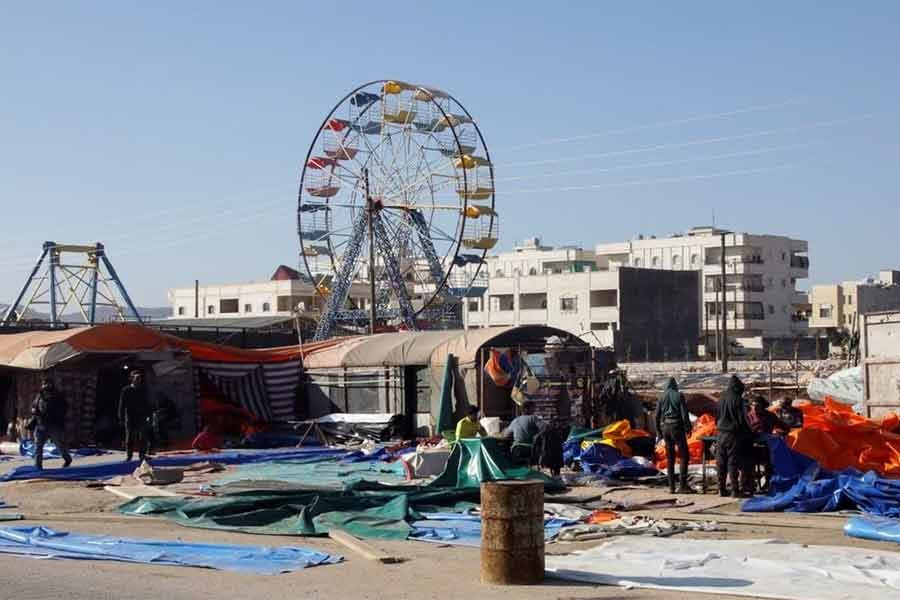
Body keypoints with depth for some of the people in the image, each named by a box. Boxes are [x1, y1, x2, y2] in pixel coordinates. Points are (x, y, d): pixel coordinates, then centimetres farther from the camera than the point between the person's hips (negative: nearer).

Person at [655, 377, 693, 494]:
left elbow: (657, 415, 9)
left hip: (665, 427, 5)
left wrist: (659, 431, 16)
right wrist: (688, 428, -2)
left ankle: (671, 486, 8)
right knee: (684, 456, 0)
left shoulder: (662, 397, 7)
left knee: (670, 458, 10)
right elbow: (684, 414, -9)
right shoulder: (679, 396, -5)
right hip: (676, 427, -5)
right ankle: (682, 485, -8)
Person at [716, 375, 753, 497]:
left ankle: (722, 489, 13)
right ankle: (735, 490, -4)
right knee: (733, 462, -4)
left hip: (721, 434, 6)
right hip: (734, 434, -6)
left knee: (721, 463, 9)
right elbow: (742, 419, -11)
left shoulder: (722, 399, 8)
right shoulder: (737, 399, -10)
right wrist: (749, 432, -1)